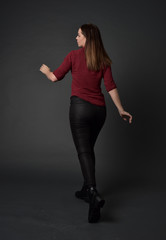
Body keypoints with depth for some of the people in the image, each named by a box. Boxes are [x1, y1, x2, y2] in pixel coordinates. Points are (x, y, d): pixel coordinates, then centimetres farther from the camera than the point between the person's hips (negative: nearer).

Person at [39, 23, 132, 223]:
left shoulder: (74, 55, -1)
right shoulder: (103, 60, 7)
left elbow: (55, 77, 6)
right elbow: (110, 87, 1)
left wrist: (45, 70, 28)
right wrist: (121, 110, 6)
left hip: (80, 106, -4)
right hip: (99, 110, 5)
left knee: (84, 151, -7)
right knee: (89, 149, 19)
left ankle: (94, 194, -24)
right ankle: (87, 190, 29)